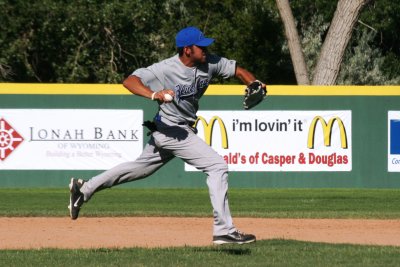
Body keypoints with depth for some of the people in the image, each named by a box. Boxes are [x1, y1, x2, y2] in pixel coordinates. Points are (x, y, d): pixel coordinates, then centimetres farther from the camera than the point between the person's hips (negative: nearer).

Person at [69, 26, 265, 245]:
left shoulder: (209, 63, -5)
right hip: (172, 129, -8)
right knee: (217, 166, -14)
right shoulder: (166, 69, -23)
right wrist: (154, 95, -46)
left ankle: (84, 189, 33)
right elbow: (129, 81, -29)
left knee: (141, 168, 22)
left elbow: (239, 71, 2)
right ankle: (223, 230, -13)